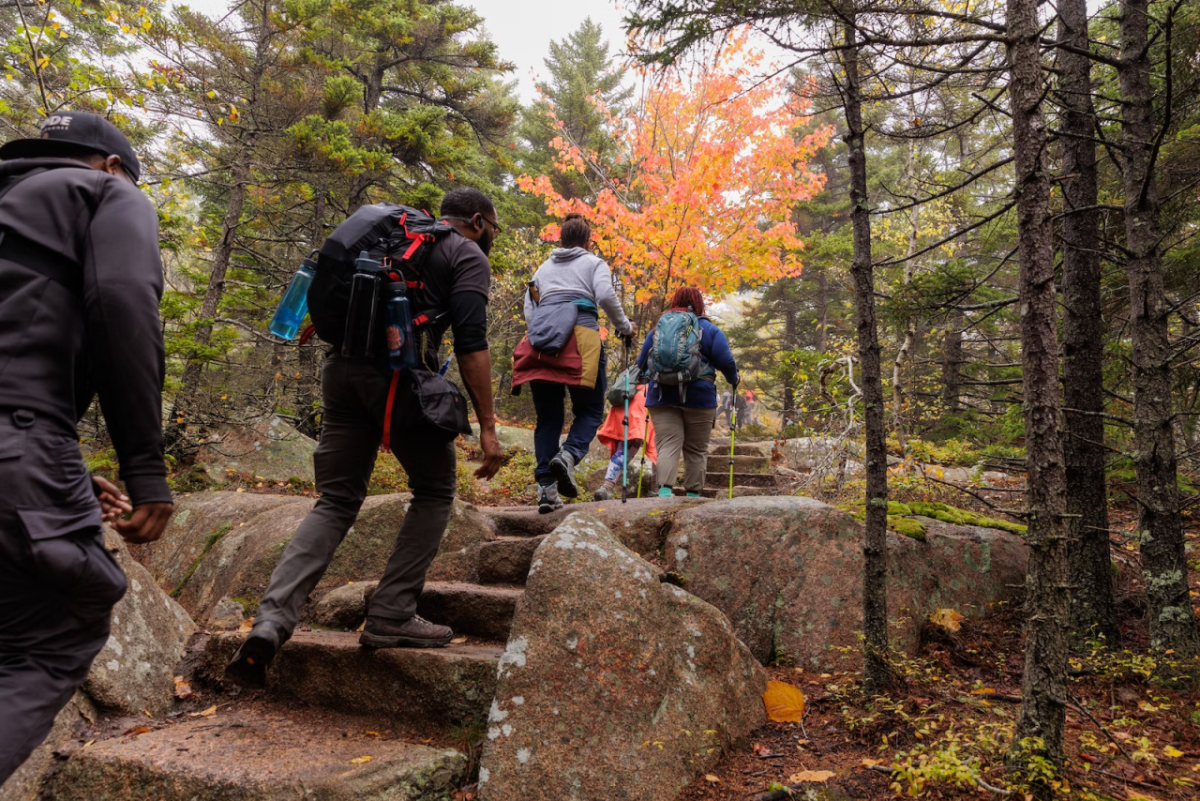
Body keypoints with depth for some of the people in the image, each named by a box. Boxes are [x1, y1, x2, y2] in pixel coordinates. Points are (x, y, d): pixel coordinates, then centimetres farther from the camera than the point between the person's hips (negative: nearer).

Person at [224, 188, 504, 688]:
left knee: (336, 502, 9)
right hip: (399, 372, -6)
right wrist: (487, 425, -8)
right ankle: (390, 617, 5)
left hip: (342, 366, 7)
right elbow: (471, 344, -7)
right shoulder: (469, 256, 7)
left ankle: (272, 620, -6)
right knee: (434, 491, 11)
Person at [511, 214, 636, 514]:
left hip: (540, 339, 4)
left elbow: (528, 309, 19)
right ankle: (568, 456, -23)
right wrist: (625, 327, 8)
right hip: (580, 337, -4)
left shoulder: (543, 268, 28)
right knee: (590, 410, 6)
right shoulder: (594, 263, 15)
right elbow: (606, 296, -3)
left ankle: (547, 488, -3)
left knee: (548, 417, 7)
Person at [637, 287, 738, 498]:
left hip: (663, 397, 2)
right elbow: (726, 362, -2)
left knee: (668, 445, -4)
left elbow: (641, 363, 14)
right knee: (696, 450, 8)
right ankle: (693, 494, 8)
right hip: (699, 397, -2)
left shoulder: (658, 328, 12)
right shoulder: (709, 330, 4)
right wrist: (734, 380, 17)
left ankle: (664, 489, -22)